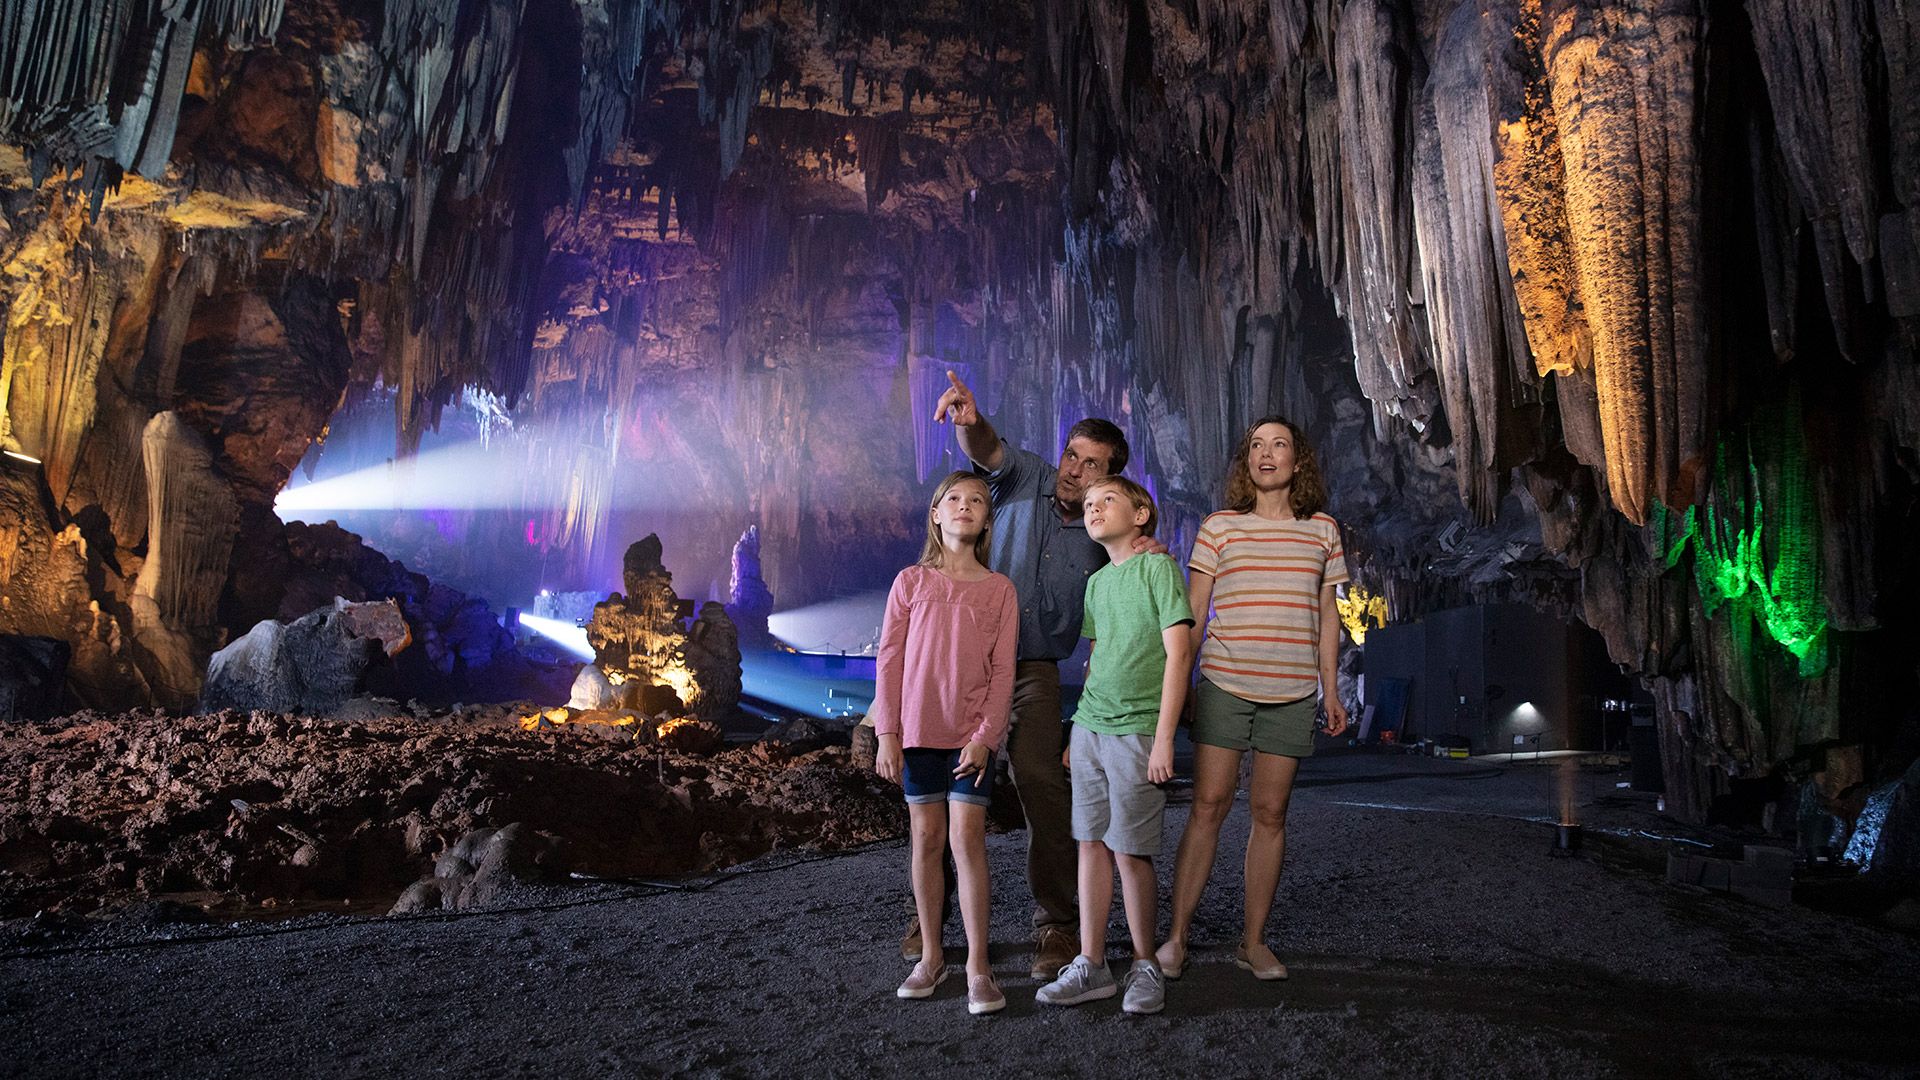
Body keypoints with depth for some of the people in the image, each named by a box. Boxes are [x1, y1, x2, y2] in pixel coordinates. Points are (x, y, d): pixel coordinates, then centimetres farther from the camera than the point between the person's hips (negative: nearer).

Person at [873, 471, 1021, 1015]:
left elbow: (1003, 670, 0)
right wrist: (888, 733, -4)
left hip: (973, 731, -1)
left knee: (967, 838, -5)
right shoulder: (911, 582, 4)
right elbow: (889, 660, 3)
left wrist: (985, 736, -9)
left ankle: (978, 966, 3)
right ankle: (931, 956, 20)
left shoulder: (999, 589, 3)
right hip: (918, 727, 1)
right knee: (927, 838, 7)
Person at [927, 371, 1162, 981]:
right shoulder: (1027, 477, 0)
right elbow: (985, 450, -19)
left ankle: (1056, 924, -2)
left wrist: (1146, 558, -14)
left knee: (1040, 781, -14)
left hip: (1034, 668, 0)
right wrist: (969, 420, -43)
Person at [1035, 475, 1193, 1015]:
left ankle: (1145, 966, 13)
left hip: (1136, 731, -6)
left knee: (1130, 851, -2)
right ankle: (1091, 965, 13)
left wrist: (1164, 738, -15)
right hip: (1089, 727, 6)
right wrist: (1078, 732, 17)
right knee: (1091, 843, 7)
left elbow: (1178, 652, -11)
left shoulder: (1158, 567, -6)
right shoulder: (1097, 582, 15)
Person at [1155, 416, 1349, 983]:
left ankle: (1253, 941, 15)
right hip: (1224, 685, -2)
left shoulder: (1322, 530, 10)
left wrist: (1331, 691, 11)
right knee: (1208, 807, -4)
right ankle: (1176, 937, 4)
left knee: (1270, 814, 5)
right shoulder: (1219, 527, 4)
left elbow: (1326, 615, 14)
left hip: (1293, 692, 2)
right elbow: (1191, 614, 4)